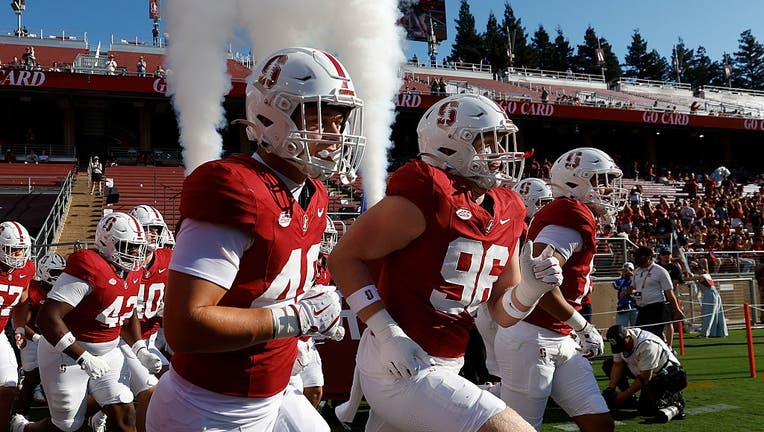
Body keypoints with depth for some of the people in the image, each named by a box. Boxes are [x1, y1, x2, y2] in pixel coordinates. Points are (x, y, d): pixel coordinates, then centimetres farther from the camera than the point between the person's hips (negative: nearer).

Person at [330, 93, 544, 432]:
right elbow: (345, 257, -13)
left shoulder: (507, 214, 8)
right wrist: (388, 334, -18)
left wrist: (529, 289, -8)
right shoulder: (427, 196, -16)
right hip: (402, 367, -8)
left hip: (445, 366, 8)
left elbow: (502, 314, 13)